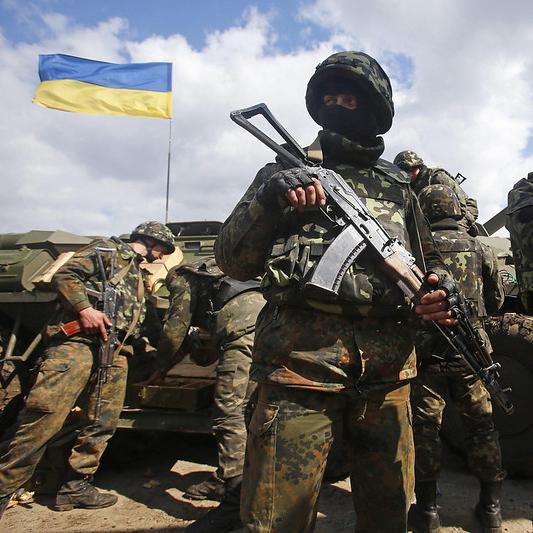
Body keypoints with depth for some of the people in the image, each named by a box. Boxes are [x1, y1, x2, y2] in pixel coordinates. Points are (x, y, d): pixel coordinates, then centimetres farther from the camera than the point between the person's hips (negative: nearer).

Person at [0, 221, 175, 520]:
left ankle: (76, 486, 14)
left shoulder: (139, 276, 31)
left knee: (103, 422, 2)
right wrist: (84, 307, -16)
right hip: (80, 339, -8)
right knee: (46, 413, -16)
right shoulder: (108, 249, 9)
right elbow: (65, 275, -3)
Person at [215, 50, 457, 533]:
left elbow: (431, 261, 25)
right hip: (301, 361, -3)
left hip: (387, 368, 4)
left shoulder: (397, 186, 19)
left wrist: (439, 289, 1)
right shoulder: (285, 172, 11)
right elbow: (233, 261, 3)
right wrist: (269, 200, -15)